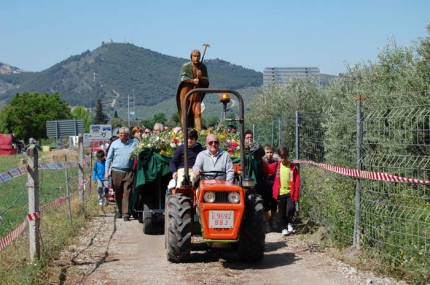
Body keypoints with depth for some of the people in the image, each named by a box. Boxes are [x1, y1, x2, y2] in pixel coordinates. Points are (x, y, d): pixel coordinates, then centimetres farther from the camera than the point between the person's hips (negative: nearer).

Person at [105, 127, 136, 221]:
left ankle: (126, 214, -6)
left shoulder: (133, 143, 1)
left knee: (127, 193, -7)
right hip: (116, 172, 2)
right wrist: (107, 171, 1)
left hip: (128, 173, -2)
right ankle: (120, 211, 27)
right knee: (117, 194, 10)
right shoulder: (114, 144, 3)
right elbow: (109, 158, 6)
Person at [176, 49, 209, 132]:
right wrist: (192, 81, -32)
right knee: (184, 113, -3)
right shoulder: (186, 66, -6)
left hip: (196, 94, 2)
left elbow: (206, 82, 2)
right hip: (185, 93, -2)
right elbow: (183, 78, -16)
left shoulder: (203, 67, 3)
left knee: (197, 113, -8)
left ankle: (198, 131, -11)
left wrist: (201, 77, -19)